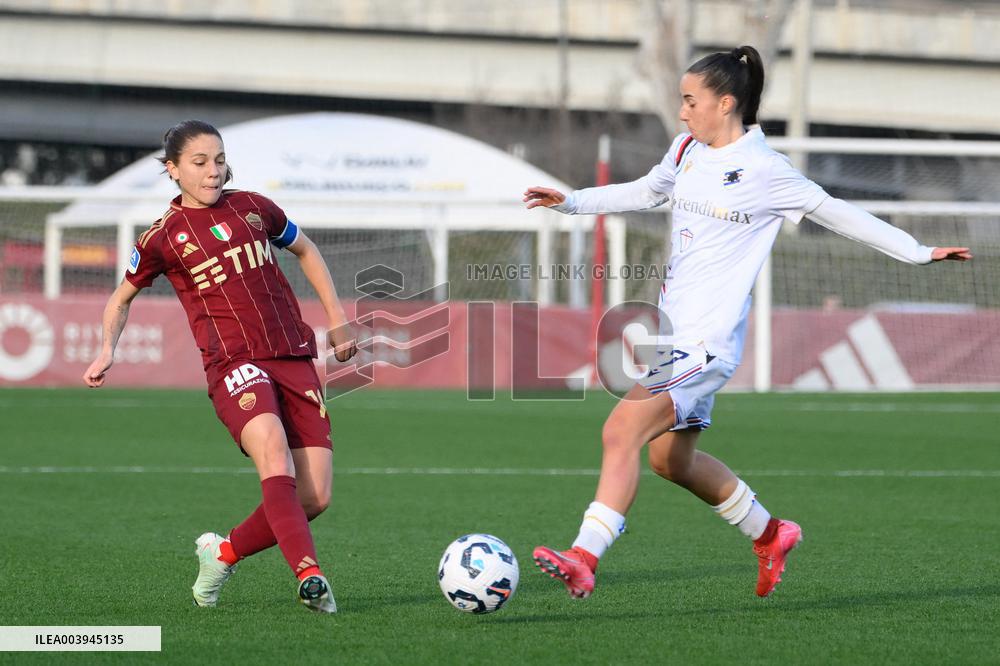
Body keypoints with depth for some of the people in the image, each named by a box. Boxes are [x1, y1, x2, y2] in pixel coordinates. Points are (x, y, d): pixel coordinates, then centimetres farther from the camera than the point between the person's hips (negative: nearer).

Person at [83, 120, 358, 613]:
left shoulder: (252, 208, 11)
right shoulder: (162, 238, 3)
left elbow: (304, 250, 29)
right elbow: (122, 297, 19)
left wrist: (336, 318, 25)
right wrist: (107, 350, 2)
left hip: (294, 357, 4)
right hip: (233, 363, -4)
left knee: (314, 498, -5)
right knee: (273, 451, -34)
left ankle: (223, 552, 19)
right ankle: (310, 576, -43)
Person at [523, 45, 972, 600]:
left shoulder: (764, 171, -12)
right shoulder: (688, 152, 9)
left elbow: (839, 215, -3)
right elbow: (644, 192, 29)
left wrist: (918, 252, -2)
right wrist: (571, 201, 21)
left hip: (708, 337, -9)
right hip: (673, 327, 9)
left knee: (621, 431, -20)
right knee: (670, 459, 17)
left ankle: (584, 559, -22)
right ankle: (770, 535, 36)